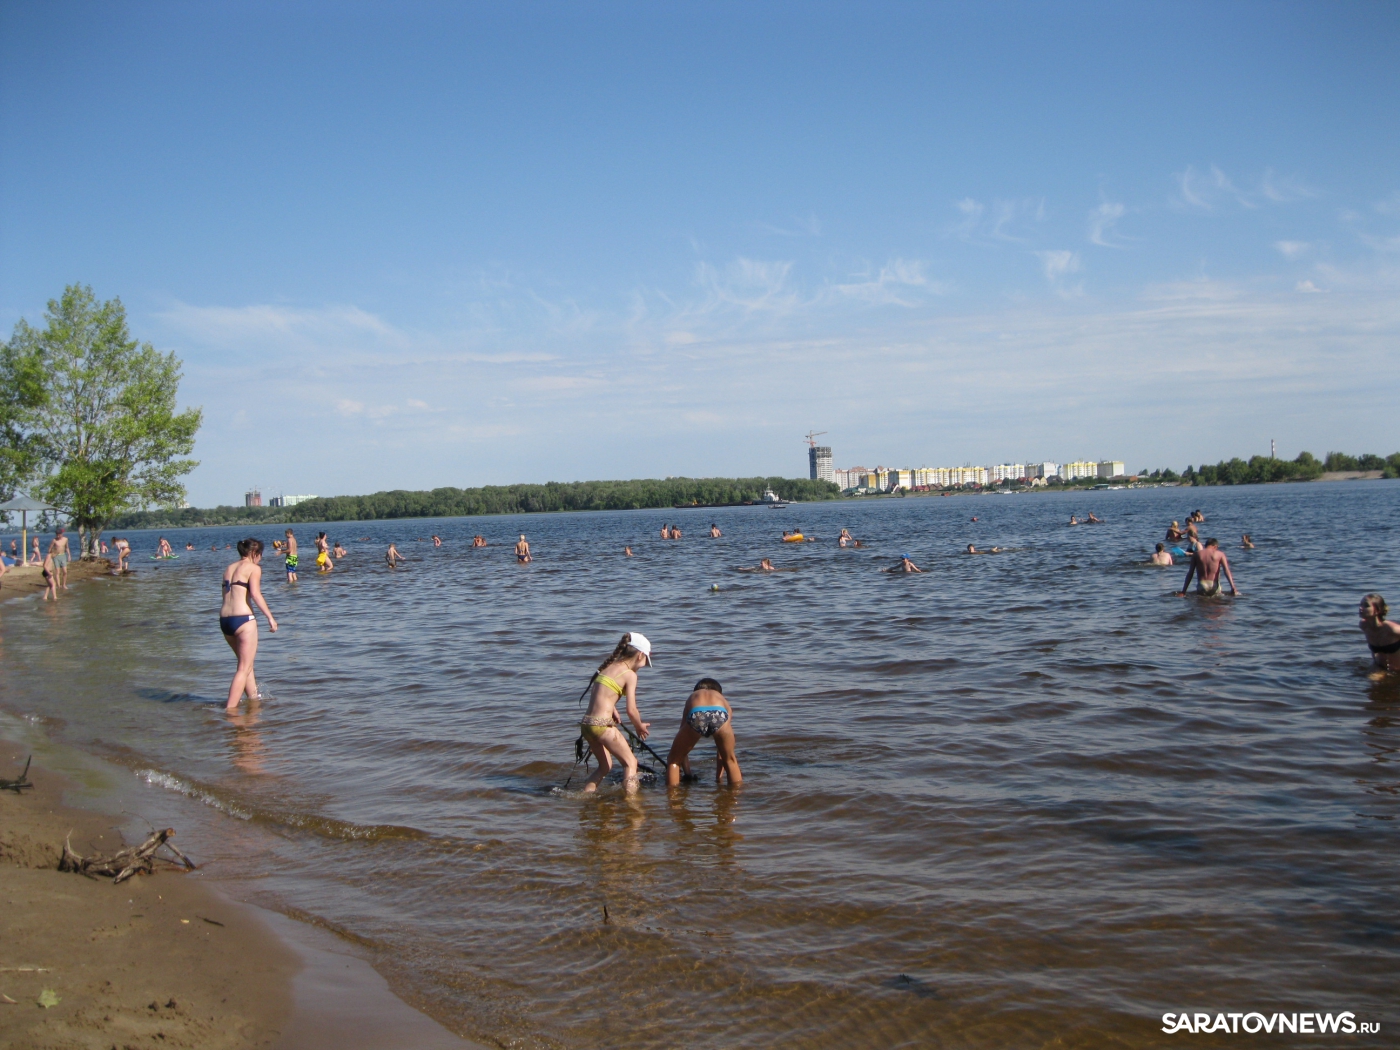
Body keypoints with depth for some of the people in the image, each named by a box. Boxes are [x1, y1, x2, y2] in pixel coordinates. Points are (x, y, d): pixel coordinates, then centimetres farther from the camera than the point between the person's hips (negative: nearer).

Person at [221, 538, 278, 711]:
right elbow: (255, 594, -16)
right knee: (244, 668, -1)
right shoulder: (253, 568, -3)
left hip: (224, 619, 7)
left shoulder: (229, 568, 18)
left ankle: (253, 698, 32)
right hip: (243, 619, -7)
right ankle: (230, 709, -8)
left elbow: (226, 594, 15)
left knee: (246, 663, 23)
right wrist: (270, 617, -15)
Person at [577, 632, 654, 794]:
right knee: (631, 763, 8)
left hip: (587, 723, 8)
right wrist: (640, 727, 8)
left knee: (605, 766, 23)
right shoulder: (630, 674, -7)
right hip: (602, 724, -8)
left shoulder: (608, 667, 15)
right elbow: (631, 710, -9)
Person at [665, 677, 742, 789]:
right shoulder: (723, 701, 41)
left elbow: (682, 748, 41)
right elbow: (723, 749, 42)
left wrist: (687, 774, 48)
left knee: (674, 759, 25)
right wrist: (718, 777, 49)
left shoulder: (692, 697, 42)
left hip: (696, 716, -1)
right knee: (730, 759, 30)